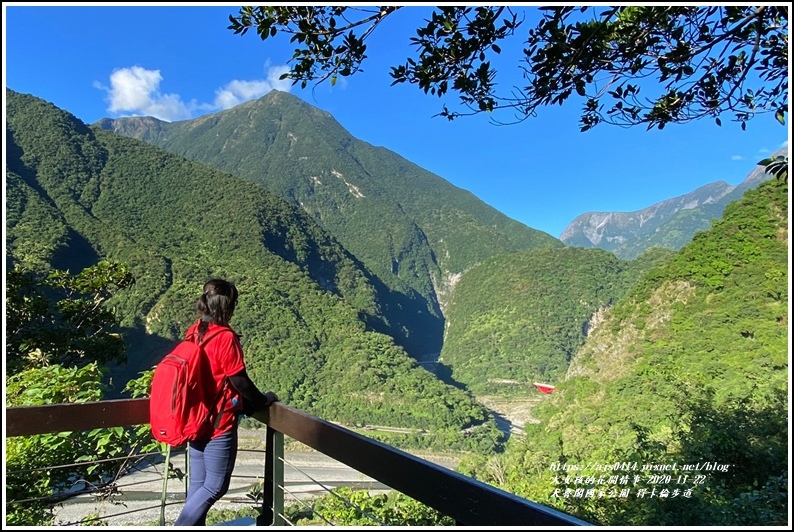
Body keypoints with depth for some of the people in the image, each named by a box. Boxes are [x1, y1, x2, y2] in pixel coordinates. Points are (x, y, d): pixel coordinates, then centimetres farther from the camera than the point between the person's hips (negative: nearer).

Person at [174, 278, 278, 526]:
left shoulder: (193, 333, 3)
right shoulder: (226, 337, -21)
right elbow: (239, 380, -16)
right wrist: (263, 400, 1)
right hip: (219, 423, -8)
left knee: (197, 485, 17)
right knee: (215, 486, 7)